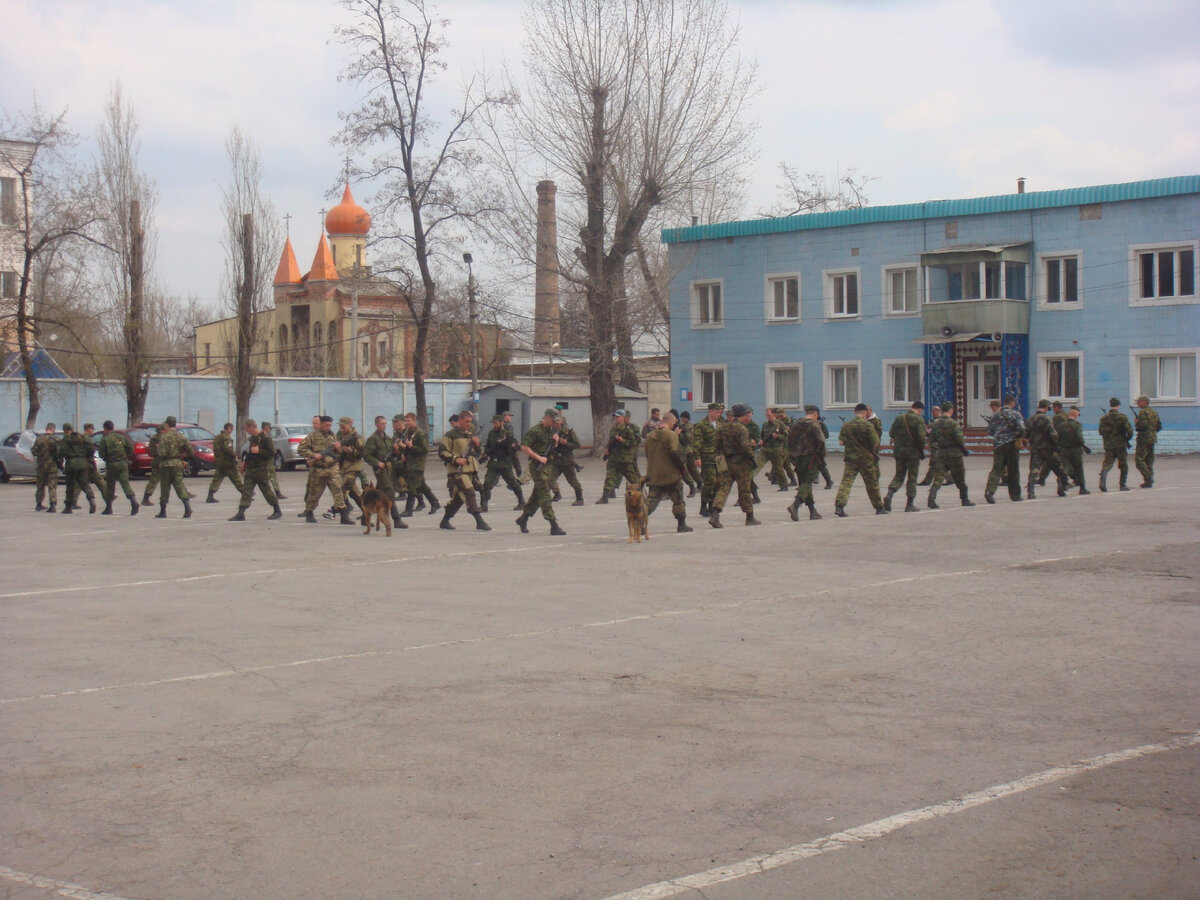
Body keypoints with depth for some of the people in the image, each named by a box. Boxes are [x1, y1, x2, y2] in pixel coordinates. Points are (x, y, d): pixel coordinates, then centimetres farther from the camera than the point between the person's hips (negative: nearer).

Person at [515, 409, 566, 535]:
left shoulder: (550, 430, 14)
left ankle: (523, 519, 28)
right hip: (538, 467, -9)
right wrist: (539, 458, -21)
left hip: (547, 465, 9)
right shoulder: (535, 431, -13)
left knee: (537, 495, 14)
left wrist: (555, 440, 7)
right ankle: (554, 526, -14)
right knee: (545, 495, -10)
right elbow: (524, 447, -18)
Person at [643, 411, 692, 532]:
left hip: (653, 475, 5)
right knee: (678, 500, 11)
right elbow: (675, 452, -19)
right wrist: (683, 464, -4)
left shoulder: (650, 436, 8)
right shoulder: (671, 435, -14)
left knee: (651, 501, 3)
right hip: (671, 474, -5)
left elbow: (647, 454, 16)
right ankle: (682, 525, 18)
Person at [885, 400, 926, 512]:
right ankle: (910, 505, 8)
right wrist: (921, 450, -5)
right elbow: (921, 437, -18)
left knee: (899, 476, 13)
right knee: (912, 478, 6)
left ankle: (889, 494, -12)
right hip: (913, 452, -4)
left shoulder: (899, 418, 6)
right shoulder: (919, 420, -9)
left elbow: (891, 434, 9)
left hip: (899, 451, 4)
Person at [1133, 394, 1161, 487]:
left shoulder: (1143, 412, -11)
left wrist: (1136, 423, -4)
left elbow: (1143, 424, -22)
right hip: (1153, 439, 9)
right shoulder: (1154, 412, 15)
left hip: (1143, 439, -9)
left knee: (1139, 460, -6)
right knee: (1149, 460, 12)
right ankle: (1150, 481, 10)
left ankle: (1148, 478, -15)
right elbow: (1159, 426, 15)